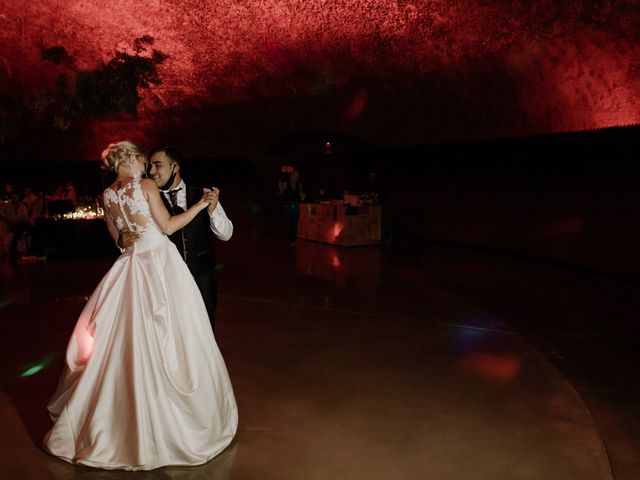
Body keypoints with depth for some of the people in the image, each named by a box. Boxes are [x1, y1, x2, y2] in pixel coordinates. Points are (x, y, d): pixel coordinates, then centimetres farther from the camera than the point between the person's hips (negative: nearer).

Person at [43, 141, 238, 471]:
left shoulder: (107, 195, 9)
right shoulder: (146, 185, -8)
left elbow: (118, 237, 16)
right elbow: (168, 226, -8)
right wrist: (200, 204, -3)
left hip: (131, 268, 6)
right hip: (160, 266, -6)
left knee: (127, 341, 15)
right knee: (167, 344, 2)